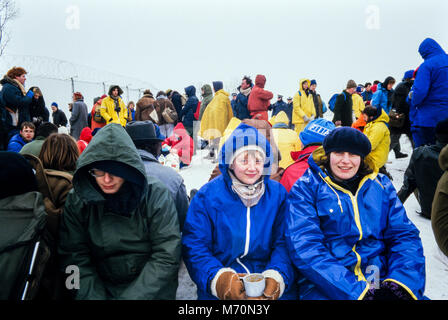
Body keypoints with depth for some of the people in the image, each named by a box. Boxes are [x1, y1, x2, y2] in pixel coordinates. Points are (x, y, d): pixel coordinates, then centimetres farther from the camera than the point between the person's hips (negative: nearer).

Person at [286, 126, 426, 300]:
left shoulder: (381, 185, 14)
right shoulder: (307, 187, 1)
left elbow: (405, 235, 9)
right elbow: (305, 247, -10)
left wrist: (400, 284, -10)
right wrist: (358, 291, -18)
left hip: (382, 281, 3)